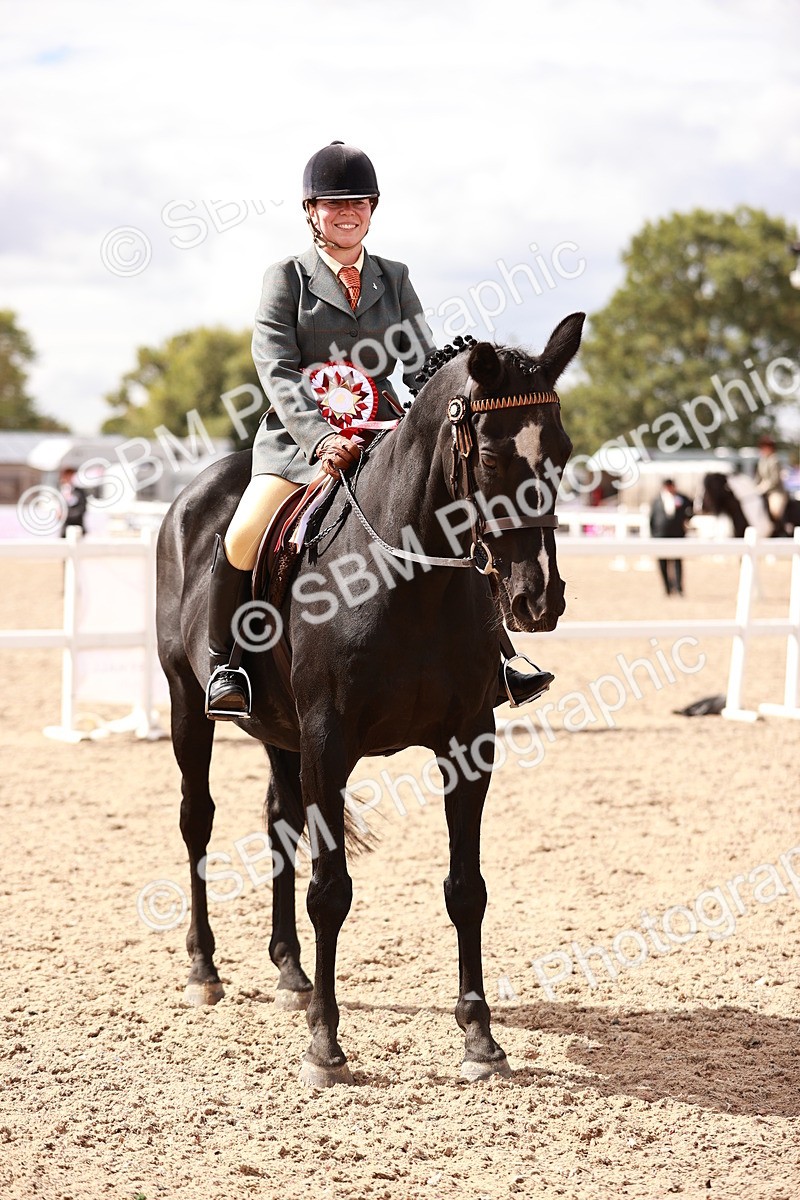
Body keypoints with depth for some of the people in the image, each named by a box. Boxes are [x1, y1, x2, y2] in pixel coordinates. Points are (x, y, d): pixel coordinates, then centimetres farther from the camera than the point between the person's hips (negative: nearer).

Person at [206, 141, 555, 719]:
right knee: (243, 538, -24)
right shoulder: (286, 278, 2)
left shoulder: (394, 280, 13)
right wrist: (322, 437, -25)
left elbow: (423, 363, 9)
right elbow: (278, 372, -9)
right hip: (299, 438, -3)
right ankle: (226, 666, -6)